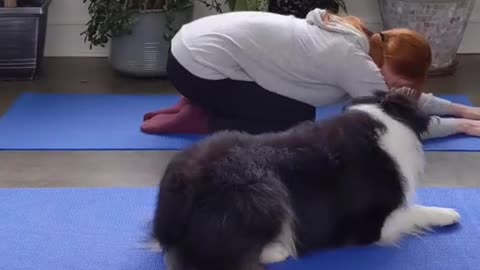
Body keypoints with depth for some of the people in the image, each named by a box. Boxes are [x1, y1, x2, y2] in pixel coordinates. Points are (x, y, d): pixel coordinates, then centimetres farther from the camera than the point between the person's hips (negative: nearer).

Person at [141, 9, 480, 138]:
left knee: (298, 112, 14)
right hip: (200, 64, -9)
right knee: (298, 123, -4)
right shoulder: (354, 62, -18)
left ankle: (203, 105, 14)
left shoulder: (359, 40, 7)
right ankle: (200, 121, -1)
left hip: (200, 43, 9)